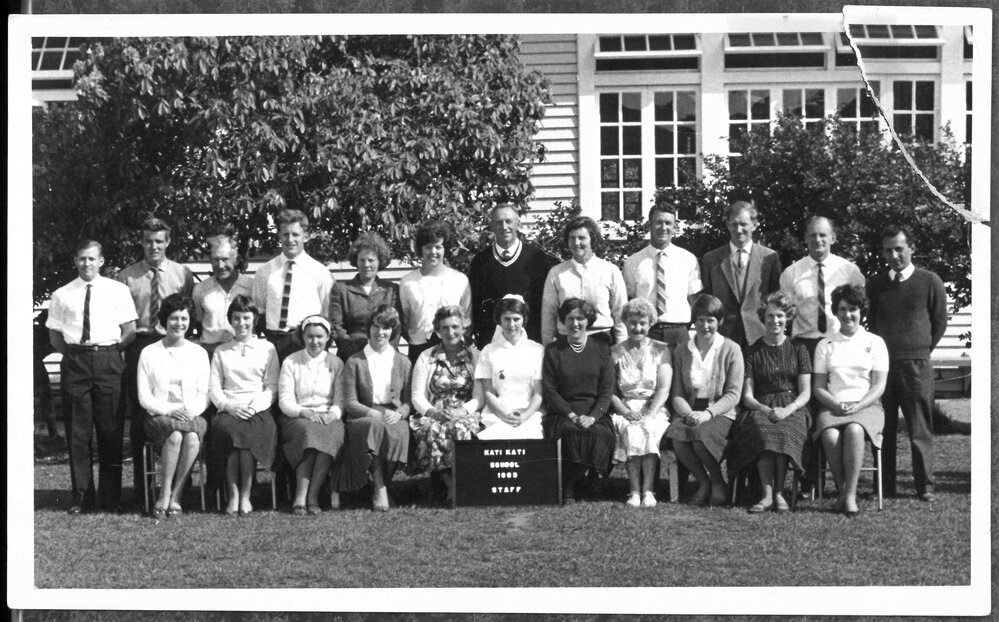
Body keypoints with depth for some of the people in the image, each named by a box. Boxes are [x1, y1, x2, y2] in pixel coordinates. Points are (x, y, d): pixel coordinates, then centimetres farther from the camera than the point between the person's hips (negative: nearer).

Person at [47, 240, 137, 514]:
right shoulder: (61, 295, 9)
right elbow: (54, 336, 12)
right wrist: (72, 353, 0)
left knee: (110, 430, 0)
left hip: (108, 360, -1)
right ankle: (82, 496, 9)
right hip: (74, 363, 1)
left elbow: (130, 330, 5)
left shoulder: (118, 291, 6)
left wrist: (111, 353, -3)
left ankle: (111, 498, 7)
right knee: (77, 431, 2)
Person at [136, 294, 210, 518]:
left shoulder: (199, 353, 15)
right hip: (159, 416, -1)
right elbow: (144, 397, 5)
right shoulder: (149, 353, 10)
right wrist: (168, 410, -12)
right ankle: (167, 495, -29)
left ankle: (173, 496, -26)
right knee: (175, 434, -36)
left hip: (193, 415, 1)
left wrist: (190, 412, -11)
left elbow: (204, 395, 9)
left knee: (192, 438, -34)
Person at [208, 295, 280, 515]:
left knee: (249, 430, -36)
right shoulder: (221, 351, 22)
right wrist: (229, 405, -9)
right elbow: (214, 387, 12)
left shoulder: (267, 349, 18)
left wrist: (254, 406, -9)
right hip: (229, 409, 1)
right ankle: (233, 494, -35)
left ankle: (245, 495, -34)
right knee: (227, 428, -35)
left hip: (258, 410, -1)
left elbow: (272, 387, 9)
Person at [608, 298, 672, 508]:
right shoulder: (615, 352, 12)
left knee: (649, 430, -33)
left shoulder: (661, 350, 10)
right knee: (631, 430, -33)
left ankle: (647, 490, -33)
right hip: (625, 410, 0)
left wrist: (650, 414, -16)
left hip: (654, 410, 0)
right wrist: (625, 411, -15)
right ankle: (635, 491, -33)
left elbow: (664, 388, 0)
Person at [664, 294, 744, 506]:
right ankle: (703, 482, -5)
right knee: (677, 436, -32)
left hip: (720, 413, -3)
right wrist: (688, 414, -15)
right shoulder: (681, 352, 12)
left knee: (702, 435, -35)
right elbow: (677, 394, 7)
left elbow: (733, 394, -4)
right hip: (689, 411, 3)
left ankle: (717, 481, -5)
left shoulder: (731, 350, 3)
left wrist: (708, 413, -19)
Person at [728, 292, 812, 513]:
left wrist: (787, 410, -15)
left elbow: (805, 393, 5)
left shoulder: (798, 349, 12)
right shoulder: (754, 351, 13)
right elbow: (747, 396, 7)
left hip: (792, 408, 0)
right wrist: (765, 410, -14)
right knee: (763, 431, -35)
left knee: (784, 431, -36)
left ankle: (779, 492, -30)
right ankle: (767, 495, -39)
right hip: (761, 408, 0)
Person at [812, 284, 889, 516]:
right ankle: (842, 492, -23)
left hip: (866, 406, -1)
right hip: (832, 407, 1)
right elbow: (818, 387, 10)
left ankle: (850, 495, -33)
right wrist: (835, 404, -11)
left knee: (854, 430, -37)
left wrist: (857, 406, -13)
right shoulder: (825, 345, 15)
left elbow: (879, 386, 3)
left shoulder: (875, 343, 11)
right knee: (830, 435, -34)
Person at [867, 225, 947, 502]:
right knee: (884, 428, 3)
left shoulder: (930, 282, 0)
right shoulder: (875, 285, 9)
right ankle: (885, 487, 8)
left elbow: (940, 322, 8)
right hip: (881, 362, 2)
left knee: (920, 429, -2)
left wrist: (921, 351, 11)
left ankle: (926, 487, 3)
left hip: (916, 364, -2)